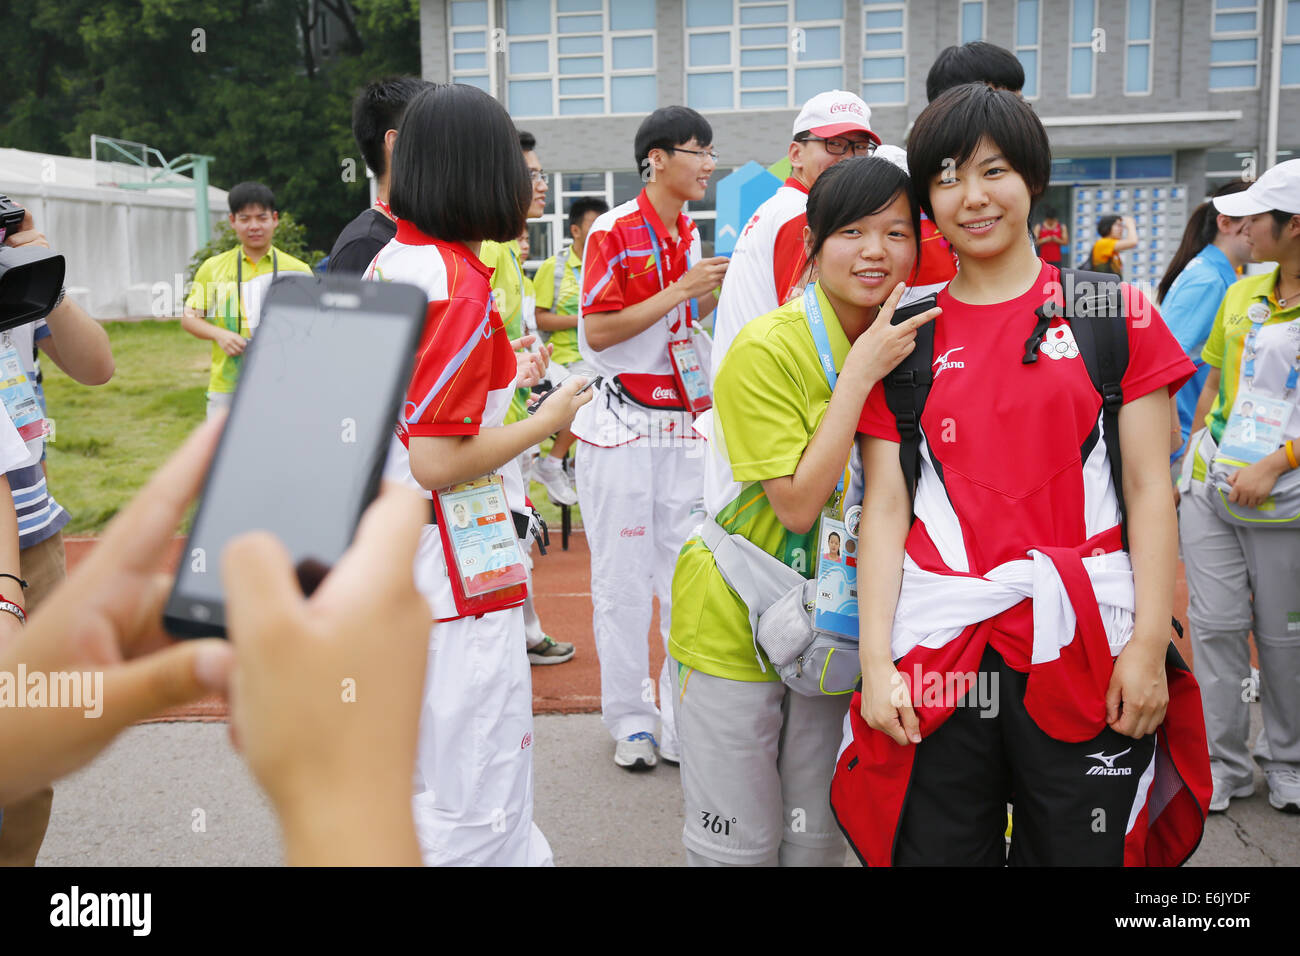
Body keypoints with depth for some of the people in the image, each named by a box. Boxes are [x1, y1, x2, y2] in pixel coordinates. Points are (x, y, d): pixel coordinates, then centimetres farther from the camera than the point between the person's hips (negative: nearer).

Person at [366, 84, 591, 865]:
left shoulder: (391, 261, 7)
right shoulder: (461, 285, -20)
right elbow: (436, 465, -22)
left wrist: (501, 381, 20)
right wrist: (547, 418, -10)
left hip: (390, 559, 10)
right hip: (457, 579, -10)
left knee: (418, 785, 23)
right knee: (480, 812, 3)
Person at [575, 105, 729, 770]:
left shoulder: (689, 235, 14)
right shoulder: (614, 231, -8)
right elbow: (597, 331, -15)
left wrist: (719, 287, 3)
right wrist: (680, 290, -16)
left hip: (683, 424, 6)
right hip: (622, 427, -6)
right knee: (624, 577, 2)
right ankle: (629, 718, 15)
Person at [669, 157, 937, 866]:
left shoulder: (908, 342, 1)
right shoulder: (766, 349, -19)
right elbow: (798, 503, -24)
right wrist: (860, 374, -25)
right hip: (732, 626, -5)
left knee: (819, 839, 15)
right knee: (739, 846, 6)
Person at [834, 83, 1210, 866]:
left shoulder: (1115, 316, 4)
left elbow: (1150, 491, 1)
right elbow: (886, 507, 3)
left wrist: (1148, 645, -8)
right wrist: (875, 662, -5)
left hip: (1085, 650, -1)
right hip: (940, 649, 1)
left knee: (1081, 850, 8)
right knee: (938, 847, 9)